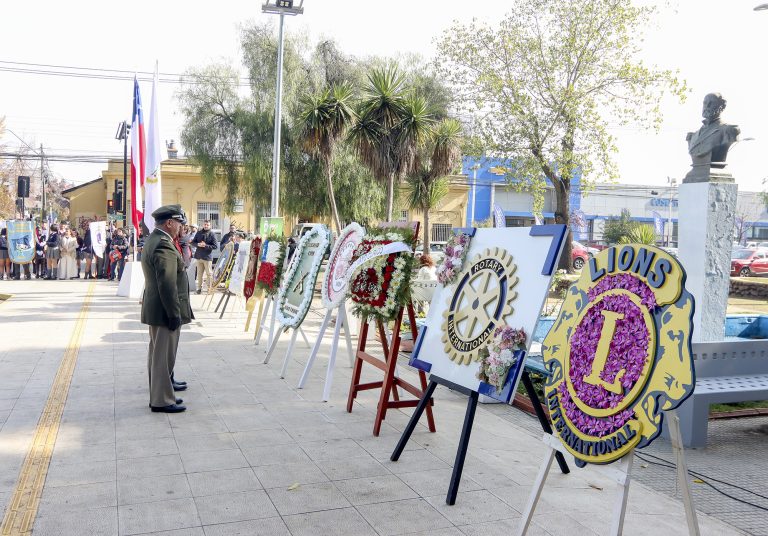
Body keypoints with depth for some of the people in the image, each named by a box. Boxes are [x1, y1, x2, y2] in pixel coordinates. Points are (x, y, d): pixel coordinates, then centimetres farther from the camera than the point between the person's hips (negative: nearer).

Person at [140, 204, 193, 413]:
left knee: (158, 353, 19)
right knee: (164, 355, -2)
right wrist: (174, 315, -21)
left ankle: (162, 388, 32)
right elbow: (167, 285, -25)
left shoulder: (152, 240, 12)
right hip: (165, 311, -11)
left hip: (156, 309, 11)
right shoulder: (164, 246, -22)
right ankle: (161, 400, 7)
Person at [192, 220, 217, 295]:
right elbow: (193, 242, 10)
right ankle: (199, 287, 17)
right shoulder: (199, 233, 6)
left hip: (207, 257, -4)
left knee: (208, 273, 2)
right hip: (198, 256, 4)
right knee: (199, 273, 10)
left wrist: (206, 245, -19)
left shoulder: (211, 234, -5)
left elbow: (215, 246, -8)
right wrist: (198, 244, -11)